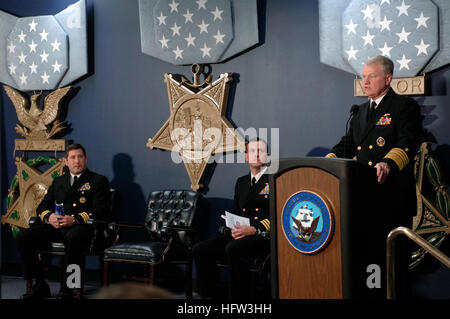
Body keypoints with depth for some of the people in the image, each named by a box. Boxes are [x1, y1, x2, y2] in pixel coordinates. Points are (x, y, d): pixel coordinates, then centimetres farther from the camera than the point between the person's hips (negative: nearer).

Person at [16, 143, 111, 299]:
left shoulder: (98, 180, 11)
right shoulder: (58, 181, 27)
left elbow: (100, 210, -2)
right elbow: (42, 206, 21)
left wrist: (74, 219, -18)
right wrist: (49, 217, -5)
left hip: (80, 227, -5)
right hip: (55, 226, 5)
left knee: (73, 238, -41)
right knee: (22, 237, -19)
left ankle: (66, 289, -27)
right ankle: (40, 285, -9)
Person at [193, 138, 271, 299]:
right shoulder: (241, 182, 24)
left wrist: (254, 230, -19)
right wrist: (233, 229, 0)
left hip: (265, 236, -6)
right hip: (239, 235, 6)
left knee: (234, 249, -36)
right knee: (199, 249, -14)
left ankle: (238, 296, -25)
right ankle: (211, 295, -6)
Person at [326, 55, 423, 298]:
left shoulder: (405, 106, -4)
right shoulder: (362, 111, 19)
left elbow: (408, 143, -19)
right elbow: (348, 144, 18)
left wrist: (389, 163, -38)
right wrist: (327, 161, 0)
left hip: (393, 194, -7)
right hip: (364, 194, 7)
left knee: (394, 251, 0)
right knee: (369, 248, 11)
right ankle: (375, 292, 21)